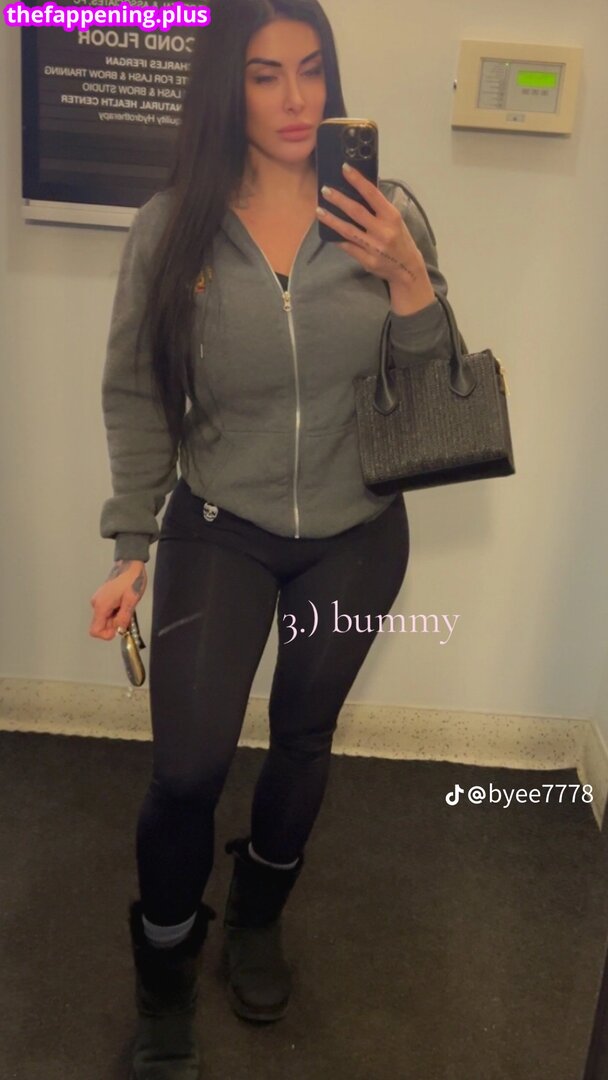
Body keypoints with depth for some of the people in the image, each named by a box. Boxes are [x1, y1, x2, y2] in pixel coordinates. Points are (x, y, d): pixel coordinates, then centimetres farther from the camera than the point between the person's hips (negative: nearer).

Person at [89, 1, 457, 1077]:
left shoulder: (387, 217, -7)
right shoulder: (170, 228, -9)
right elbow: (136, 398, -2)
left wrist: (409, 280, -19)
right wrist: (131, 548, -3)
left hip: (355, 538, 2)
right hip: (218, 531, -1)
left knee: (304, 740, 18)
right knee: (187, 767, -6)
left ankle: (257, 918, 48)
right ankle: (165, 978, 26)